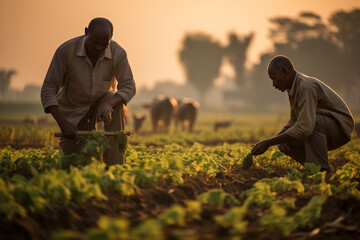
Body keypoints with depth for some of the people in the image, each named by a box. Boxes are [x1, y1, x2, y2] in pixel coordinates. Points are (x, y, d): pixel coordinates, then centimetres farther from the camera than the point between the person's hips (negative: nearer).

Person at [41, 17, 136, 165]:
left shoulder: (118, 53, -25)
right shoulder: (65, 50, -28)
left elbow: (129, 87, -21)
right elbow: (48, 89, -25)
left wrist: (108, 104, -43)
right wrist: (63, 123, -38)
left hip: (101, 103, 1)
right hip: (73, 111, 0)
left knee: (116, 106, -36)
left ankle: (115, 168, -29)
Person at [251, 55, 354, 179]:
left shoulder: (306, 86, -27)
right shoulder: (293, 88, 5)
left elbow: (304, 128, -36)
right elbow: (294, 122, 15)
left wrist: (268, 142, -31)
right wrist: (271, 140, -1)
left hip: (341, 127, -9)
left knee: (314, 120, -37)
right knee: (284, 144, -5)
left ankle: (322, 170, -27)